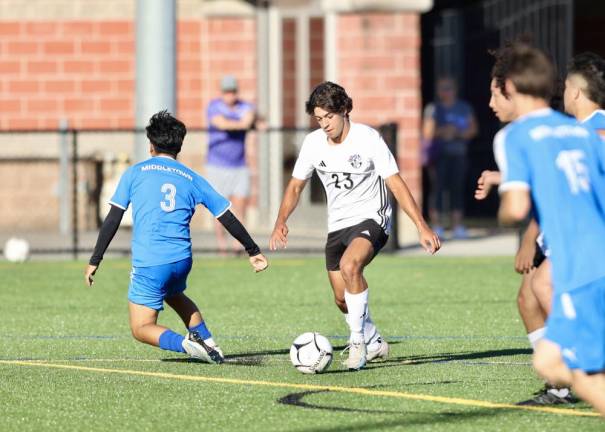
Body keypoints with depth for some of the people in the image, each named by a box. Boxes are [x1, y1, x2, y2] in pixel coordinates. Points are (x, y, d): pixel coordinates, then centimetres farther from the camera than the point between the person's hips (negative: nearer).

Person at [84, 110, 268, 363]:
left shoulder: (135, 173, 5)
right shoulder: (192, 179, 12)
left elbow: (112, 220, 1)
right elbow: (227, 218, 13)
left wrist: (94, 261, 5)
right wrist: (253, 251, 24)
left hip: (148, 263, -4)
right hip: (182, 259, 4)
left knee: (141, 329, 6)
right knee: (174, 295, 36)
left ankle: (186, 344, -21)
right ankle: (208, 343, 21)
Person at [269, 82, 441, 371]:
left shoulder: (367, 138, -16)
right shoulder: (313, 143, -2)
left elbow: (396, 185, -15)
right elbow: (296, 185, 10)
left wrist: (422, 227, -22)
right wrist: (280, 223, -6)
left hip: (371, 219, -6)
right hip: (337, 225, 6)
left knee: (349, 266, -33)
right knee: (342, 299, 7)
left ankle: (358, 341, -22)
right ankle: (374, 344, 33)